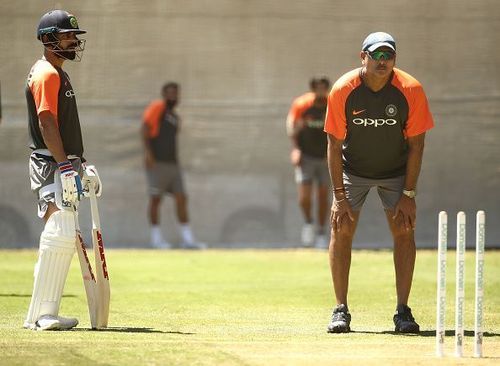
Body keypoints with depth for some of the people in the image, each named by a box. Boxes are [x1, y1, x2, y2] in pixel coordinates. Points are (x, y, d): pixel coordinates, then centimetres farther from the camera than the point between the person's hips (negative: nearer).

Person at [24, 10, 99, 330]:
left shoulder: (59, 74, 20)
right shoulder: (46, 74, -12)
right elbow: (46, 124, -20)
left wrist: (78, 165, 22)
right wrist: (65, 165, -25)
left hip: (63, 166, 11)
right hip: (51, 166, -11)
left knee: (64, 238, 9)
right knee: (60, 235, -18)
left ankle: (45, 315, 11)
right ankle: (41, 315, -18)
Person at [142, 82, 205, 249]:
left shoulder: (175, 117, 21)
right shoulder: (157, 108, -3)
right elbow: (145, 127, -13)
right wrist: (147, 152, -23)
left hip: (173, 164, 8)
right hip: (156, 162, -8)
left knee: (181, 198, 2)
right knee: (156, 198, -3)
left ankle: (188, 240, 2)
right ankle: (156, 237, 4)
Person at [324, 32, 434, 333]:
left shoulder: (411, 90, -21)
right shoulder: (343, 91, -20)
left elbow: (416, 143, -13)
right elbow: (335, 144, -14)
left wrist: (408, 194, -15)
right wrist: (340, 195, -18)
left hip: (396, 172, 0)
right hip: (353, 170, 0)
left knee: (404, 229, -11)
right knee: (341, 229, -9)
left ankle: (403, 311, -6)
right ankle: (341, 310, -2)